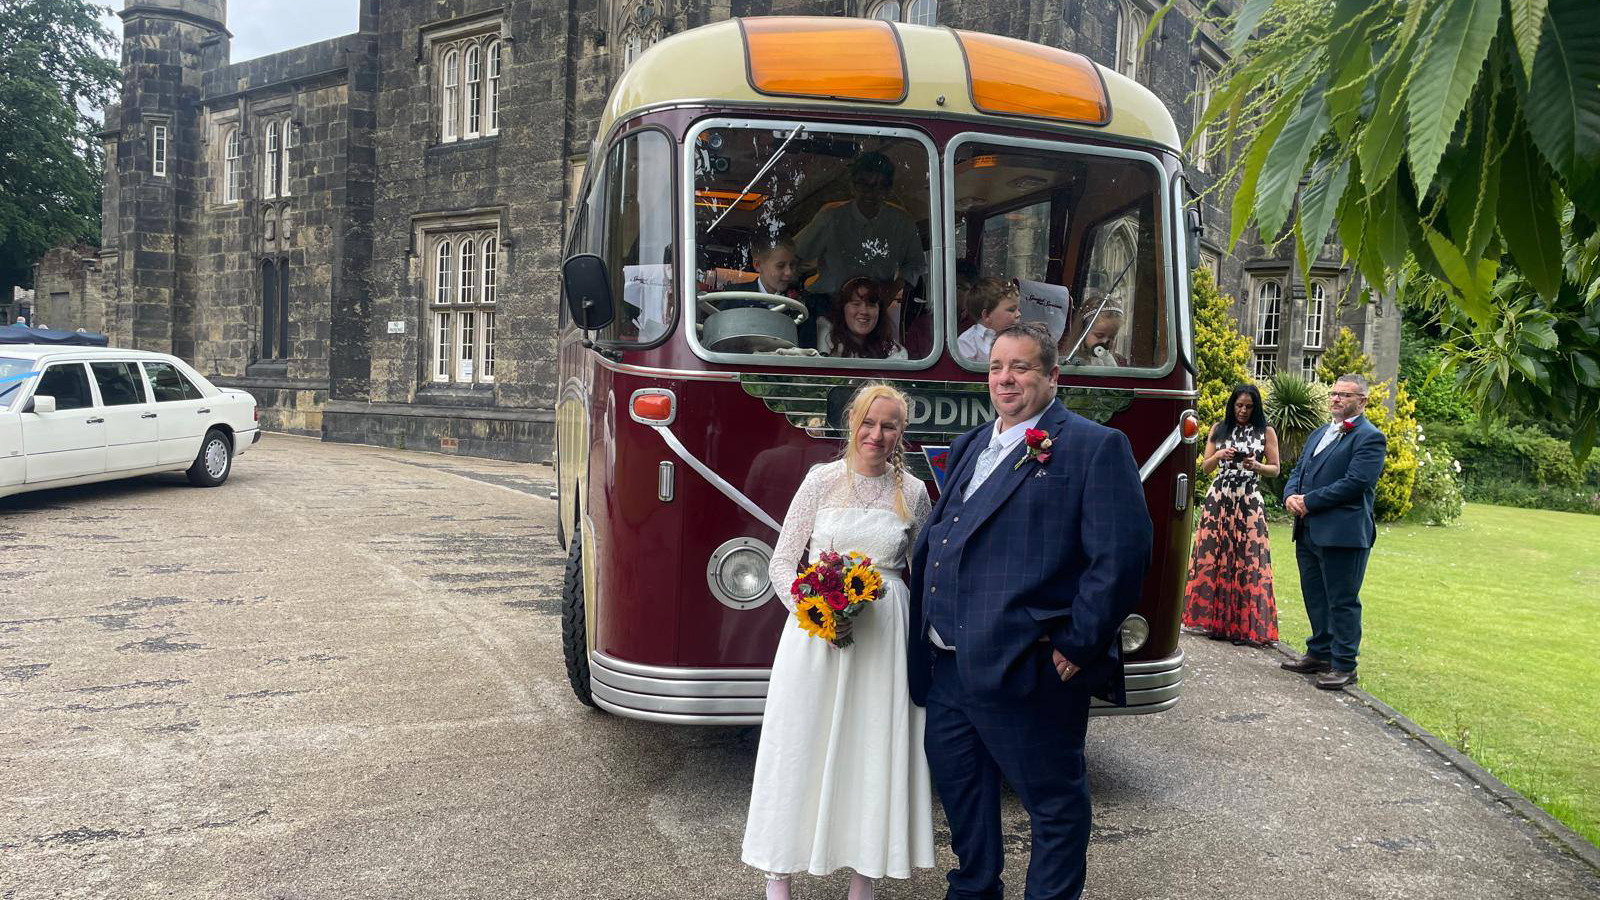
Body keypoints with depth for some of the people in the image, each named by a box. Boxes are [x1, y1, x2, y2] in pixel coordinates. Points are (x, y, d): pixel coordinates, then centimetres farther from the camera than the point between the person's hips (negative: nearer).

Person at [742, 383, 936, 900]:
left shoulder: (913, 493, 4)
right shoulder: (822, 480, -1)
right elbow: (782, 562, 1)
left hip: (883, 633, 2)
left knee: (874, 747, 5)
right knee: (800, 744, 4)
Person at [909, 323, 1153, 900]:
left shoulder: (1095, 447, -7)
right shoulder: (969, 448, 16)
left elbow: (1120, 555, -15)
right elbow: (933, 541, 20)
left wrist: (1078, 646, -15)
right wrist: (925, 631, 11)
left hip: (1026, 671, -8)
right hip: (946, 663, 8)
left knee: (1054, 799, 8)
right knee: (958, 787, 21)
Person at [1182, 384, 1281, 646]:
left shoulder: (1266, 432, 6)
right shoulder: (1219, 430, 10)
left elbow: (1275, 469, 7)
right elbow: (1205, 467, 10)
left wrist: (1256, 466, -13)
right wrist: (1219, 455, -10)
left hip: (1249, 503, -1)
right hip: (1219, 499, 1)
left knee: (1247, 560, -4)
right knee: (1214, 558, -2)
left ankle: (1247, 626, 1)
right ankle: (1215, 621, 6)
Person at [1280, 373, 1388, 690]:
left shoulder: (1369, 437, -8)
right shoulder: (1319, 434, 19)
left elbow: (1355, 483, -18)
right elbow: (1298, 470, 19)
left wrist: (1309, 501, -16)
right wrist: (1291, 495, -3)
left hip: (1343, 533, -8)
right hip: (1308, 531, 8)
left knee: (1342, 601, -1)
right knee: (1315, 598, 17)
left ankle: (1344, 665, 8)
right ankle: (1319, 654, 29)